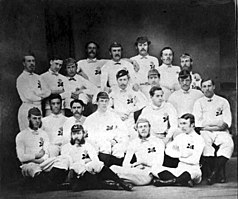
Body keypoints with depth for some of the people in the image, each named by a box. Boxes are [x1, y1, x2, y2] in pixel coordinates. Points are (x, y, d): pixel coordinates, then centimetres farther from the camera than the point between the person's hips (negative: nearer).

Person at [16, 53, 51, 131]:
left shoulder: (38, 77, 15)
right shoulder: (21, 78, -5)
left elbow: (47, 92, 7)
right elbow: (29, 96, -14)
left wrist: (37, 93, -8)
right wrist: (41, 95, 0)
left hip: (39, 107, 6)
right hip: (27, 108, -6)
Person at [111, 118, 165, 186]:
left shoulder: (158, 142, 11)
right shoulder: (133, 143, 19)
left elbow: (158, 163, 1)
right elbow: (125, 164, 13)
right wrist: (133, 165, -9)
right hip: (136, 171, 4)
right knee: (113, 168, -29)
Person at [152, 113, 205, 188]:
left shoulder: (198, 139, -3)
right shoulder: (179, 137, 16)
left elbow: (194, 160, -13)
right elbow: (168, 150, 4)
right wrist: (182, 153, -7)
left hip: (193, 168, -5)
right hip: (180, 169, 5)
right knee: (156, 170, -17)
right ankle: (185, 181, -26)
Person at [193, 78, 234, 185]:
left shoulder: (223, 101, 13)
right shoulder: (198, 103, 13)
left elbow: (226, 123, 4)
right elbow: (198, 124, 2)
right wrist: (216, 125, -6)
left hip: (221, 132, 1)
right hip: (205, 132, 0)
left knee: (228, 143, -31)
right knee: (205, 143, -34)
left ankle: (214, 172, -30)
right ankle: (220, 173, -27)